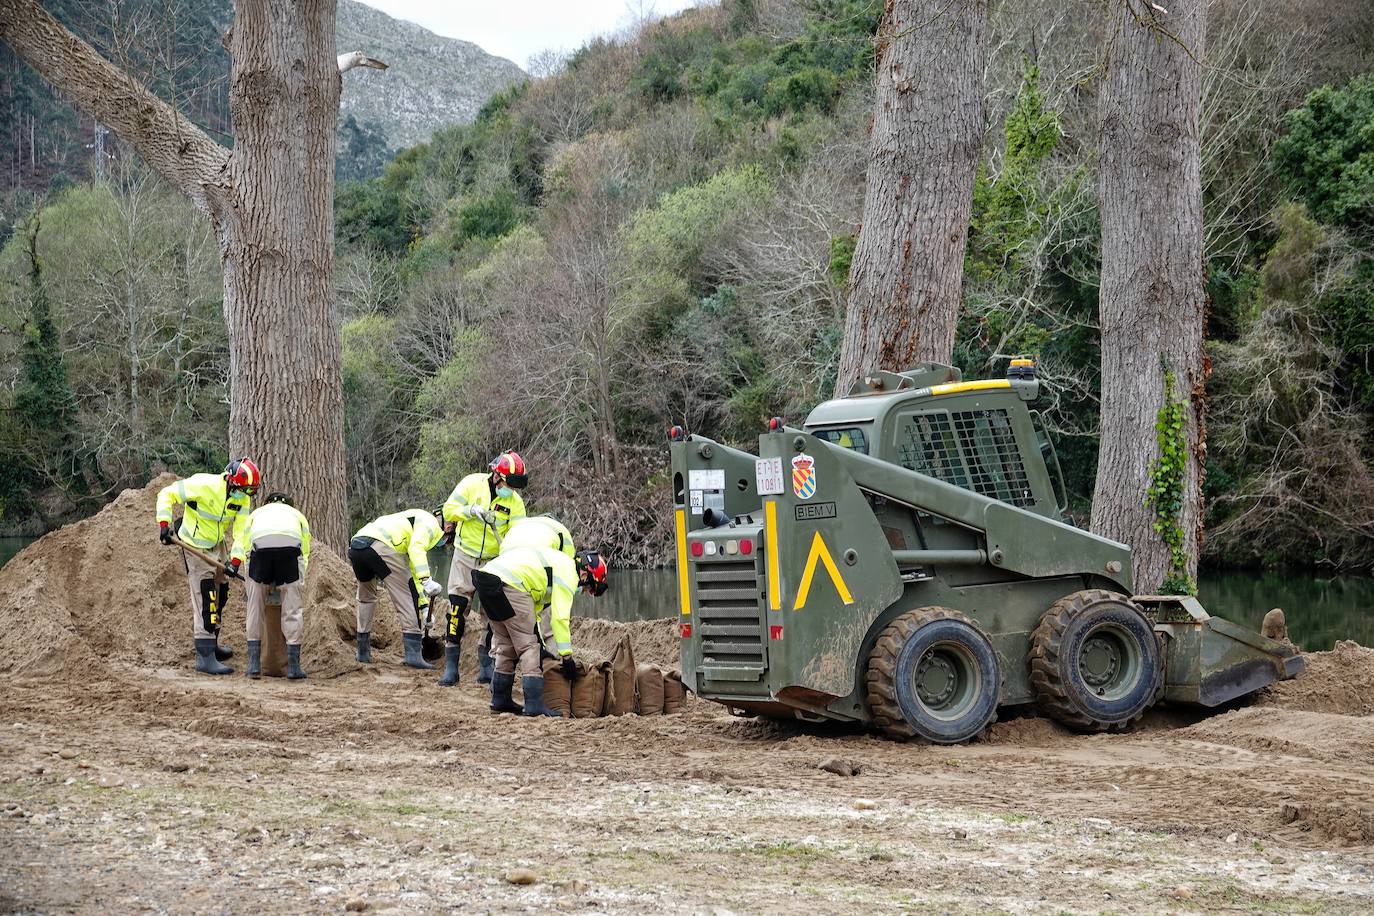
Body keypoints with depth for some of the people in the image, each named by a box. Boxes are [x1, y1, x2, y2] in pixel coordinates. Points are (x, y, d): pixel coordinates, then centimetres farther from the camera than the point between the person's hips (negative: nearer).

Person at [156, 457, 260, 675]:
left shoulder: (243, 498, -8)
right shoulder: (202, 485, -26)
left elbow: (241, 531, -14)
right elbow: (167, 494, -17)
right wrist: (164, 524, -26)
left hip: (217, 546, 8)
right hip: (194, 548, -8)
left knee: (220, 595, 21)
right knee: (205, 601, -13)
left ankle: (211, 645, 40)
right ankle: (205, 658, -13)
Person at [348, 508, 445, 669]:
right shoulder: (429, 522, 13)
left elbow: (413, 572, 44)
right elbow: (416, 549, -8)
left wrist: (424, 606, 43)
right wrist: (426, 580, -13)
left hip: (355, 546, 9)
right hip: (378, 546, -9)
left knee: (366, 597, 30)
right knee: (406, 596, -2)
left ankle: (363, 651, 35)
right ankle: (413, 654, -8)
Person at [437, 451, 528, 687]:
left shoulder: (516, 503, -5)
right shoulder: (472, 484, -9)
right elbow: (449, 509, -7)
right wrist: (471, 511, -24)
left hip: (494, 562, 2)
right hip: (465, 555, -2)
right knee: (457, 608, -6)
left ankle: (486, 666, 10)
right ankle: (451, 666, 0)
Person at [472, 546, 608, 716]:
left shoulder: (559, 562, 27)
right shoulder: (568, 574, -2)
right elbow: (560, 618, -7)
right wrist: (567, 656, -2)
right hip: (509, 585, -10)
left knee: (504, 643, 21)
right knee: (528, 645, -3)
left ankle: (500, 699, 28)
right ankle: (534, 705, -7)